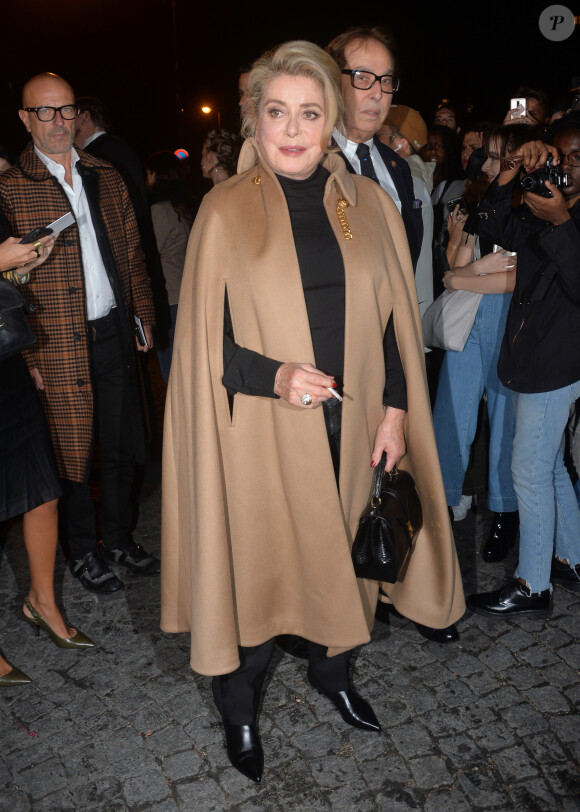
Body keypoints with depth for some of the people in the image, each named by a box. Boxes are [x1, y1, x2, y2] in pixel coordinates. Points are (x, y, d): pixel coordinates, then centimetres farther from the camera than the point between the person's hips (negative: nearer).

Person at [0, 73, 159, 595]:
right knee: (72, 453, 6)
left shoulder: (107, 178, 11)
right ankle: (83, 552, 26)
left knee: (121, 446, 13)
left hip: (115, 333, 5)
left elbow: (133, 254, 14)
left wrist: (144, 318, 8)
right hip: (60, 345, -4)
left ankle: (120, 540, 32)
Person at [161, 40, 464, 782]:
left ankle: (331, 670, 44)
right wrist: (272, 374, -22)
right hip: (262, 430, -3)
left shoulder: (368, 205, 3)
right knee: (258, 561, 9)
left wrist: (395, 409, -3)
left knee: (341, 553, 16)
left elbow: (394, 319, 6)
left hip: (351, 426, 3)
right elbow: (203, 337, -5)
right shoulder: (225, 212, -5)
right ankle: (239, 707, 34)